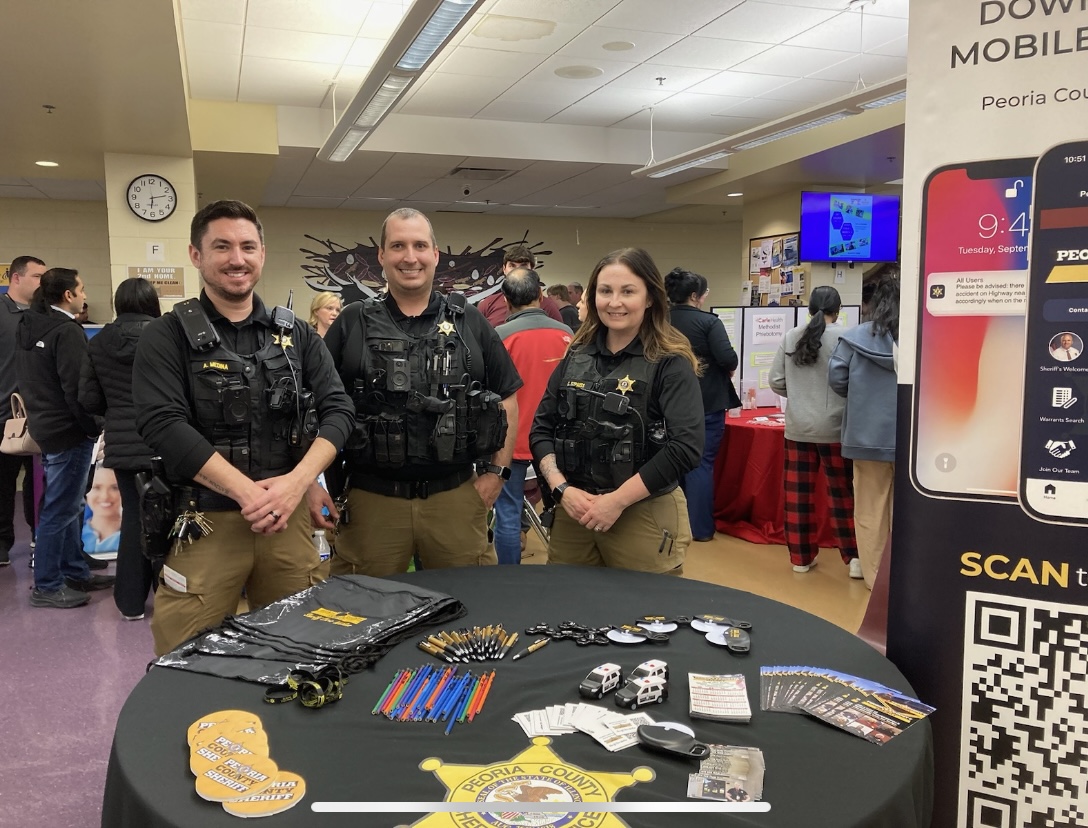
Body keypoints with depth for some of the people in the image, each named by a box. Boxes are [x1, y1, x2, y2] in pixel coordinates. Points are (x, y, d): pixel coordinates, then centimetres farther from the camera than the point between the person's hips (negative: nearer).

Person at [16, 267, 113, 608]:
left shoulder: (27, 327, 11)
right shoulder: (67, 331, -18)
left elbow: (26, 380, 17)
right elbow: (75, 388, -21)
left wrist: (39, 412, 20)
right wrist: (94, 428, -13)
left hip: (44, 426, 10)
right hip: (68, 432, -10)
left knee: (65, 506, 17)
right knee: (59, 510, -1)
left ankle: (75, 572, 27)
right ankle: (46, 586, 8)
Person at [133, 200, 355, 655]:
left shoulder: (296, 334, 9)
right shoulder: (167, 336, 0)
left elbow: (338, 409, 2)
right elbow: (163, 425, -12)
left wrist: (297, 481, -14)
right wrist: (248, 492, -18)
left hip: (289, 516, 3)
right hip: (202, 521, -3)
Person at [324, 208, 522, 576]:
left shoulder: (470, 322, 6)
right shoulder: (352, 324, 3)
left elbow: (507, 398, 10)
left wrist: (497, 472, 5)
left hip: (456, 496, 1)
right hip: (371, 499, -1)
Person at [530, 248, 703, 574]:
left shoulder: (670, 363, -8)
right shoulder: (576, 357, 7)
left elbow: (686, 446, -17)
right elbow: (541, 429, 8)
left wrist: (618, 500, -17)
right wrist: (561, 489, -8)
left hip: (645, 516, -4)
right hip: (574, 512, 4)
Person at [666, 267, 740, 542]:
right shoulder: (709, 321, -13)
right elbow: (728, 359, -21)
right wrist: (730, 368, 0)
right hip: (706, 402, -5)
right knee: (701, 462, 0)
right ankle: (700, 527, 3)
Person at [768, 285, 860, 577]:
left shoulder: (790, 337, 1)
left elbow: (775, 381, 3)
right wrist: (833, 397, 10)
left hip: (797, 426, 3)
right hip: (833, 427, -3)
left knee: (798, 492, 7)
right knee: (842, 491, 7)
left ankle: (801, 556, 15)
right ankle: (854, 557, 9)